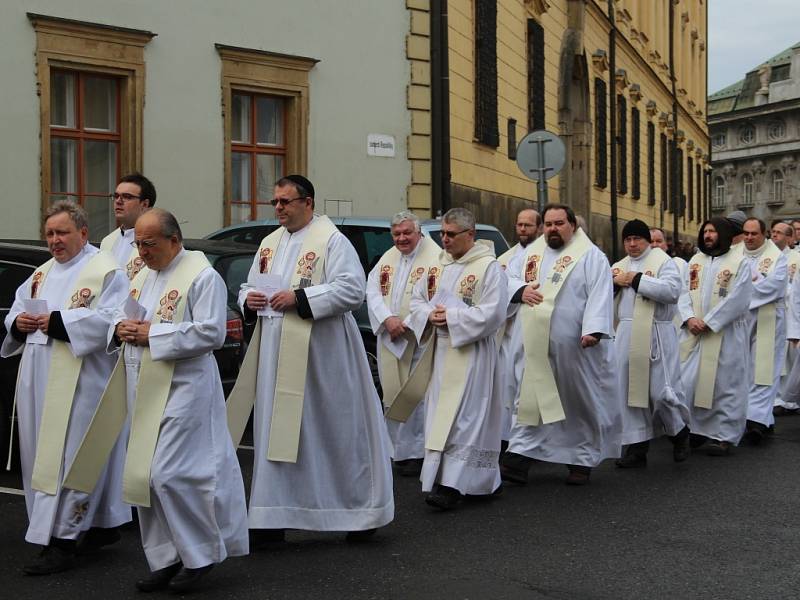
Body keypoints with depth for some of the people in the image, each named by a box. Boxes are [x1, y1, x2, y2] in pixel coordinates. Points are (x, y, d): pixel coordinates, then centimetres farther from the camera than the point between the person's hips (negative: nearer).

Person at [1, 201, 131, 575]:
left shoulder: (105, 271, -5)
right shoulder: (43, 273, 19)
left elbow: (111, 318, -18)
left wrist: (57, 321, -21)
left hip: (79, 384, -8)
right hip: (40, 382, 8)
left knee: (68, 457, -8)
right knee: (44, 454, 11)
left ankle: (61, 543, -5)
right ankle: (103, 526, 22)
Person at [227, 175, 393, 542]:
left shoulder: (331, 240, -7)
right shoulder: (270, 243, 15)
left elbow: (353, 290, -17)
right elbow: (249, 287, 21)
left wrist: (299, 298, -21)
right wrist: (249, 300, -3)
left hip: (321, 356, -6)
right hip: (276, 357, 7)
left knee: (337, 432, 3)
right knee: (276, 434, 8)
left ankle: (362, 511, 20)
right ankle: (273, 518, 15)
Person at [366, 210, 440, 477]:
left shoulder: (434, 257, -8)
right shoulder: (387, 259, 13)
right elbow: (373, 292, 5)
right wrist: (387, 319, -12)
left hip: (419, 342, -6)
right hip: (389, 340, 7)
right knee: (393, 394, 13)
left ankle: (416, 452, 5)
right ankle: (398, 449, 24)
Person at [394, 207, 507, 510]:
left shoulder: (489, 267, -8)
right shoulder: (438, 264, 13)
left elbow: (492, 312, -14)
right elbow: (418, 298, 17)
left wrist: (451, 318, -16)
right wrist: (430, 315, -5)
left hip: (470, 352, -7)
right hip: (440, 351, 7)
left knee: (460, 416, -11)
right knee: (439, 413, 8)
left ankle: (452, 484, -13)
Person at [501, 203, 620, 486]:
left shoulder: (591, 256, -3)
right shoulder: (531, 253, 14)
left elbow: (600, 295, -13)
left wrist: (593, 330, -26)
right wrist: (520, 290, -5)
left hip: (574, 347, -4)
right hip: (535, 346, 4)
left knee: (581, 403, 7)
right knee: (531, 399, 3)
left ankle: (582, 460, 19)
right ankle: (519, 457, 3)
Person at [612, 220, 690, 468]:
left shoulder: (662, 261, 0)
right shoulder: (619, 266, 19)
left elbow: (672, 290, -17)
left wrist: (637, 280, -14)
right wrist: (613, 281, -5)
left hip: (656, 335, -5)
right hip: (626, 335, 6)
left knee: (660, 390, -5)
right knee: (629, 390, 4)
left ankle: (680, 431, 22)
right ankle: (637, 447, 11)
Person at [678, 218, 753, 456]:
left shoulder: (739, 262, -4)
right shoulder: (695, 261, 13)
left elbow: (736, 300, -11)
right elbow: (684, 292, 7)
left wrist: (708, 322, -13)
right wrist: (689, 318, -10)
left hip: (725, 335, -5)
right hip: (694, 334, 5)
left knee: (724, 383, -1)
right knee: (689, 381, 2)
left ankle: (724, 434, 7)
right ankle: (695, 429, 14)